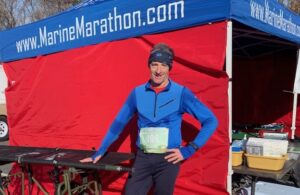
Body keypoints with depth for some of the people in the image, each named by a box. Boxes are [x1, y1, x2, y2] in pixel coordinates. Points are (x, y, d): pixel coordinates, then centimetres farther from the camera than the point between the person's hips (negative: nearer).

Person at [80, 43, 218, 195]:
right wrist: (99, 153, 9)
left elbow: (210, 121, -4)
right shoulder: (137, 93, 1)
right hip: (142, 158, 2)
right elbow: (118, 123, 7)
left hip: (168, 159, -2)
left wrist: (188, 150, -9)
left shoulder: (181, 93, -6)